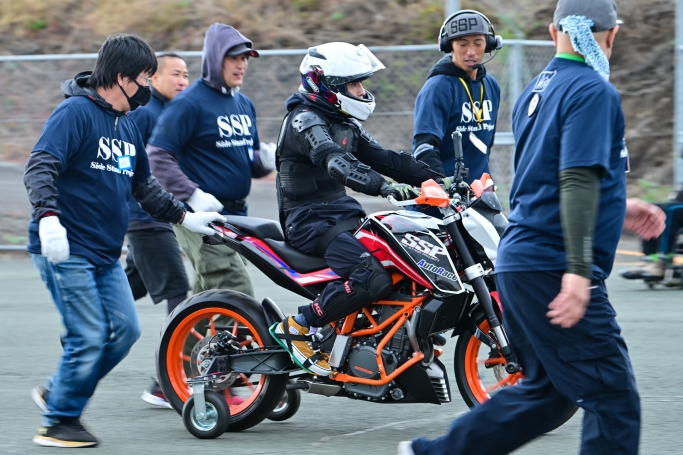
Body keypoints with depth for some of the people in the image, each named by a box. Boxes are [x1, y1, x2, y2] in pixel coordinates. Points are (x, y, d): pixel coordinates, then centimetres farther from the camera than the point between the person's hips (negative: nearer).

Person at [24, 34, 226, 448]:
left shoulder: (128, 126, 16)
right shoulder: (76, 112, -12)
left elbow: (144, 185, 28)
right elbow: (41, 167, -22)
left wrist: (184, 216, 26)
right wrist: (48, 216, -37)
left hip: (106, 254, 9)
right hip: (66, 249, -9)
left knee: (125, 330, 3)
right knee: (88, 337, -10)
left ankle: (59, 393, 19)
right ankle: (58, 423, 6)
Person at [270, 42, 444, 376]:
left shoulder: (345, 123, 17)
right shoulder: (304, 120, -14)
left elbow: (382, 158, 13)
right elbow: (337, 163, -31)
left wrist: (436, 179, -1)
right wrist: (382, 187, -46)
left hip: (344, 215, 9)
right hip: (310, 221, -9)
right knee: (372, 279, -29)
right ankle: (296, 329, -14)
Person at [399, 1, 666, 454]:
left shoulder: (536, 91, 16)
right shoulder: (593, 92, -12)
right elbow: (578, 179, -22)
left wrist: (615, 210, 26)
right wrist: (578, 271, -27)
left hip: (520, 263, 9)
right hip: (552, 267, -9)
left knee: (547, 391, 19)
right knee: (614, 400, -5)